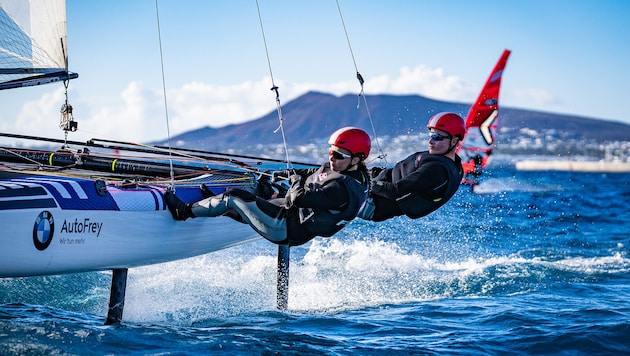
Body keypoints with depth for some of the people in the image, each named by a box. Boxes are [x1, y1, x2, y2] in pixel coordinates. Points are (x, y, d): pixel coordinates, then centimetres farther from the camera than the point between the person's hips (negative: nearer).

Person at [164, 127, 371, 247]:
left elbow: (300, 198, -31)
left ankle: (185, 211, 12)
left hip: (287, 229, -10)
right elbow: (313, 174, 23)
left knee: (233, 198, -3)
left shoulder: (343, 189, -28)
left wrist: (297, 180, -10)